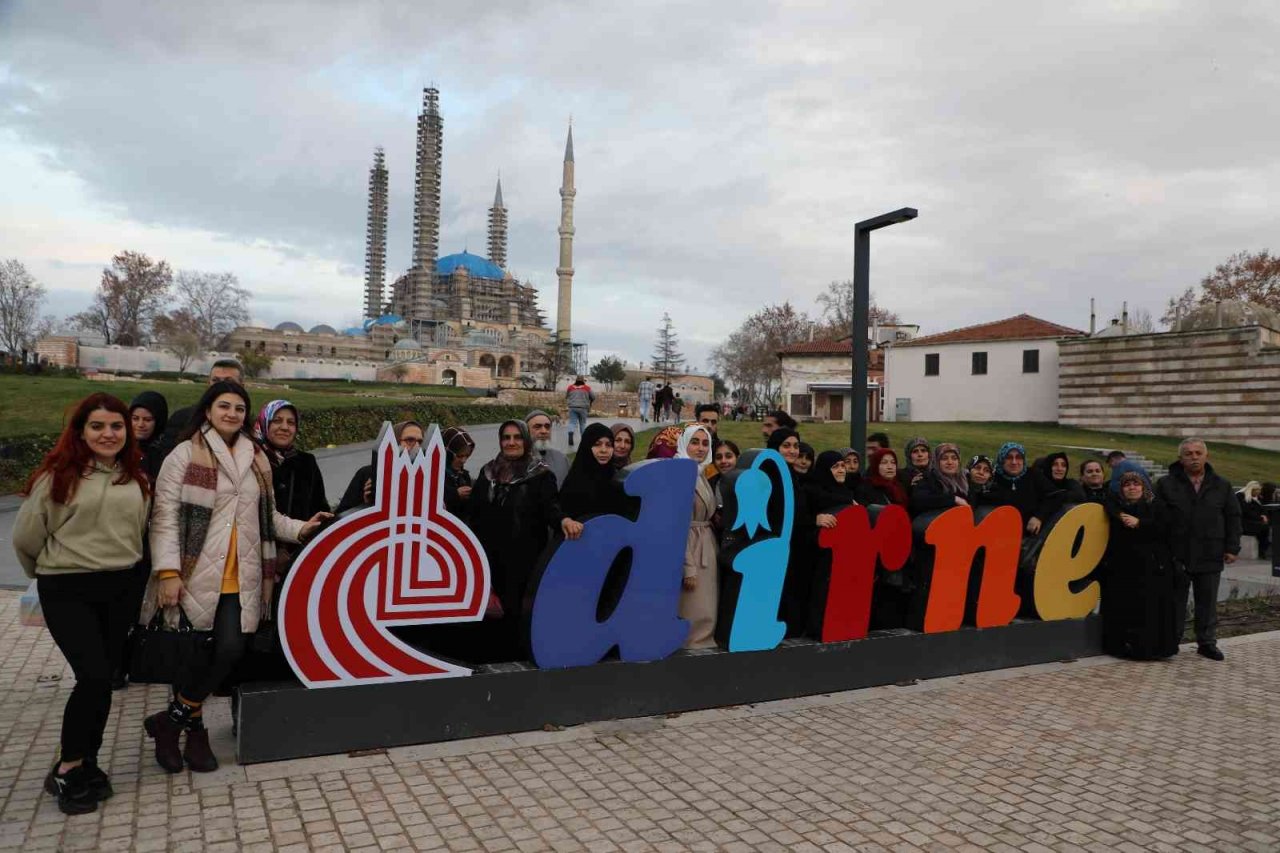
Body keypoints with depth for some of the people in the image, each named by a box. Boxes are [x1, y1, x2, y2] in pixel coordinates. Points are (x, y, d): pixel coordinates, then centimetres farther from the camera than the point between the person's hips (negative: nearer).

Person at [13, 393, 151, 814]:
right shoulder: (58, 475, -10)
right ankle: (66, 769, 8)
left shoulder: (137, 479, 6)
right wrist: (49, 572, 11)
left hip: (120, 589, 5)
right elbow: (26, 537, -2)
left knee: (104, 678, 10)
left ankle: (86, 763, 27)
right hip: (67, 590, -5)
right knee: (94, 676, -12)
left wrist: (117, 564, 13)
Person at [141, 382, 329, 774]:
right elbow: (165, 515, -7)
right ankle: (192, 727, 23)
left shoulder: (257, 459, 13)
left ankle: (173, 720, 15)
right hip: (196, 573, -4)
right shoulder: (185, 454, -2)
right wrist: (168, 572, -15)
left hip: (240, 576, 4)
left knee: (231, 650, -6)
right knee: (195, 653, 0)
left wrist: (301, 528, 2)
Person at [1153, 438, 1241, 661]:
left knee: (1208, 601, 10)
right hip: (1176, 555, -2)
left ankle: (1207, 642, 22)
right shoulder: (1166, 484, -1)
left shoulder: (1221, 485, 7)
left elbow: (1233, 517, 10)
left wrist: (1232, 548, 3)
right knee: (1175, 601, 6)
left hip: (1210, 556, 2)